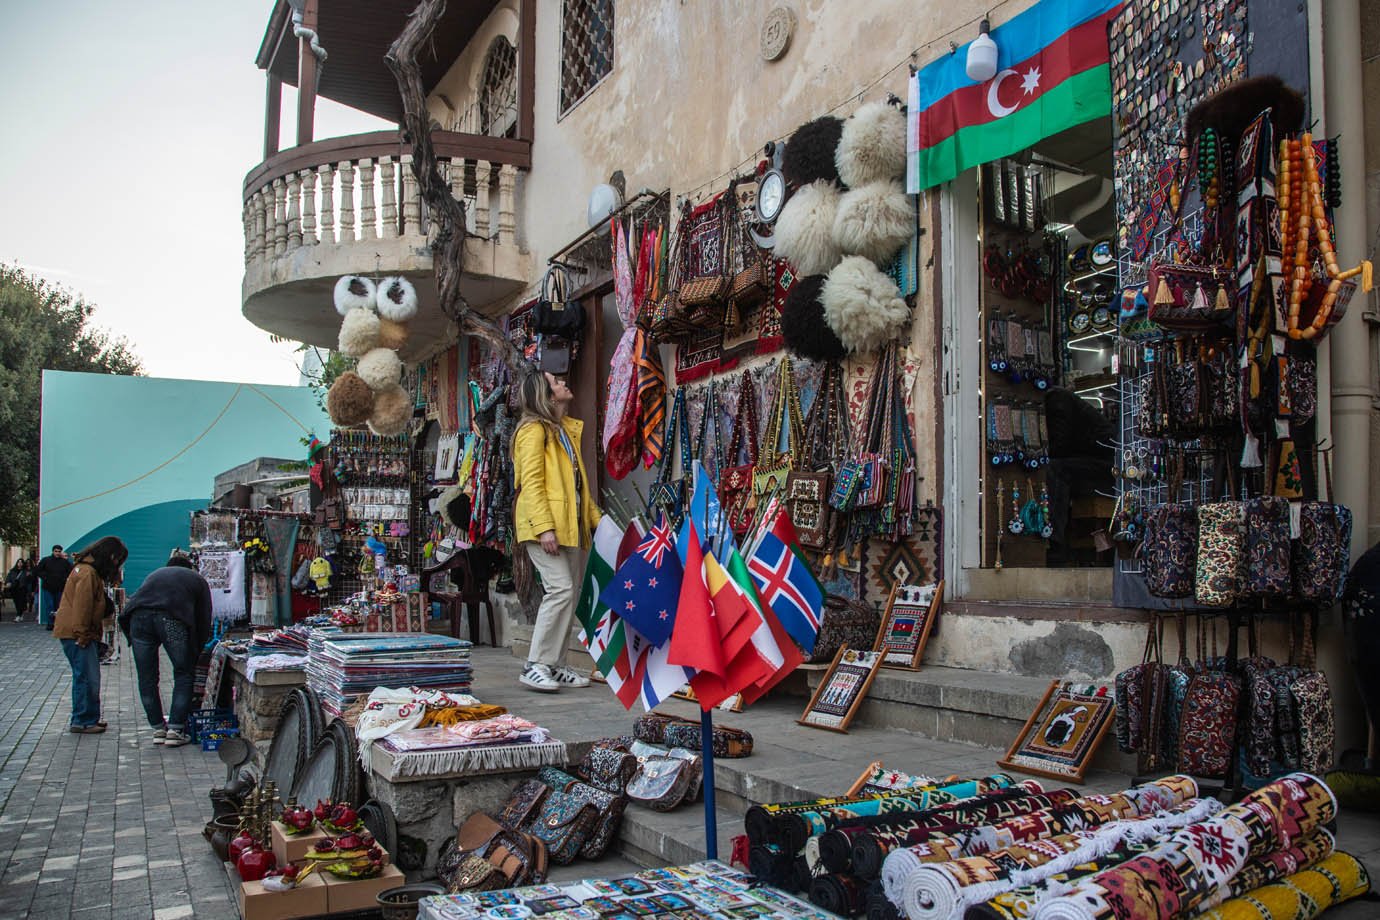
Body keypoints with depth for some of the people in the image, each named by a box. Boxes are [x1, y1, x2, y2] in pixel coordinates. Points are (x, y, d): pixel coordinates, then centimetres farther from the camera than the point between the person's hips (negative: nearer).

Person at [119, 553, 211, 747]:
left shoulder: (155, 573, 39)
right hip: (172, 618, -3)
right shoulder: (197, 579, 31)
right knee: (184, 675, 11)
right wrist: (195, 655, 32)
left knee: (147, 678, 15)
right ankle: (175, 730, 9)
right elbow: (204, 621, 24)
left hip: (138, 616, 3)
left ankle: (158, 729, 22)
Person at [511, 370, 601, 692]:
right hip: (544, 525, -9)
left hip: (571, 526, 9)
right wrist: (544, 527, -22)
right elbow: (531, 483, -14)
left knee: (569, 594, 7)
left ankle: (555, 666, 14)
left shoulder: (567, 430, 21)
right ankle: (535, 666, -10)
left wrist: (596, 518, 18)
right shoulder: (534, 430, -6)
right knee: (560, 590, -17)